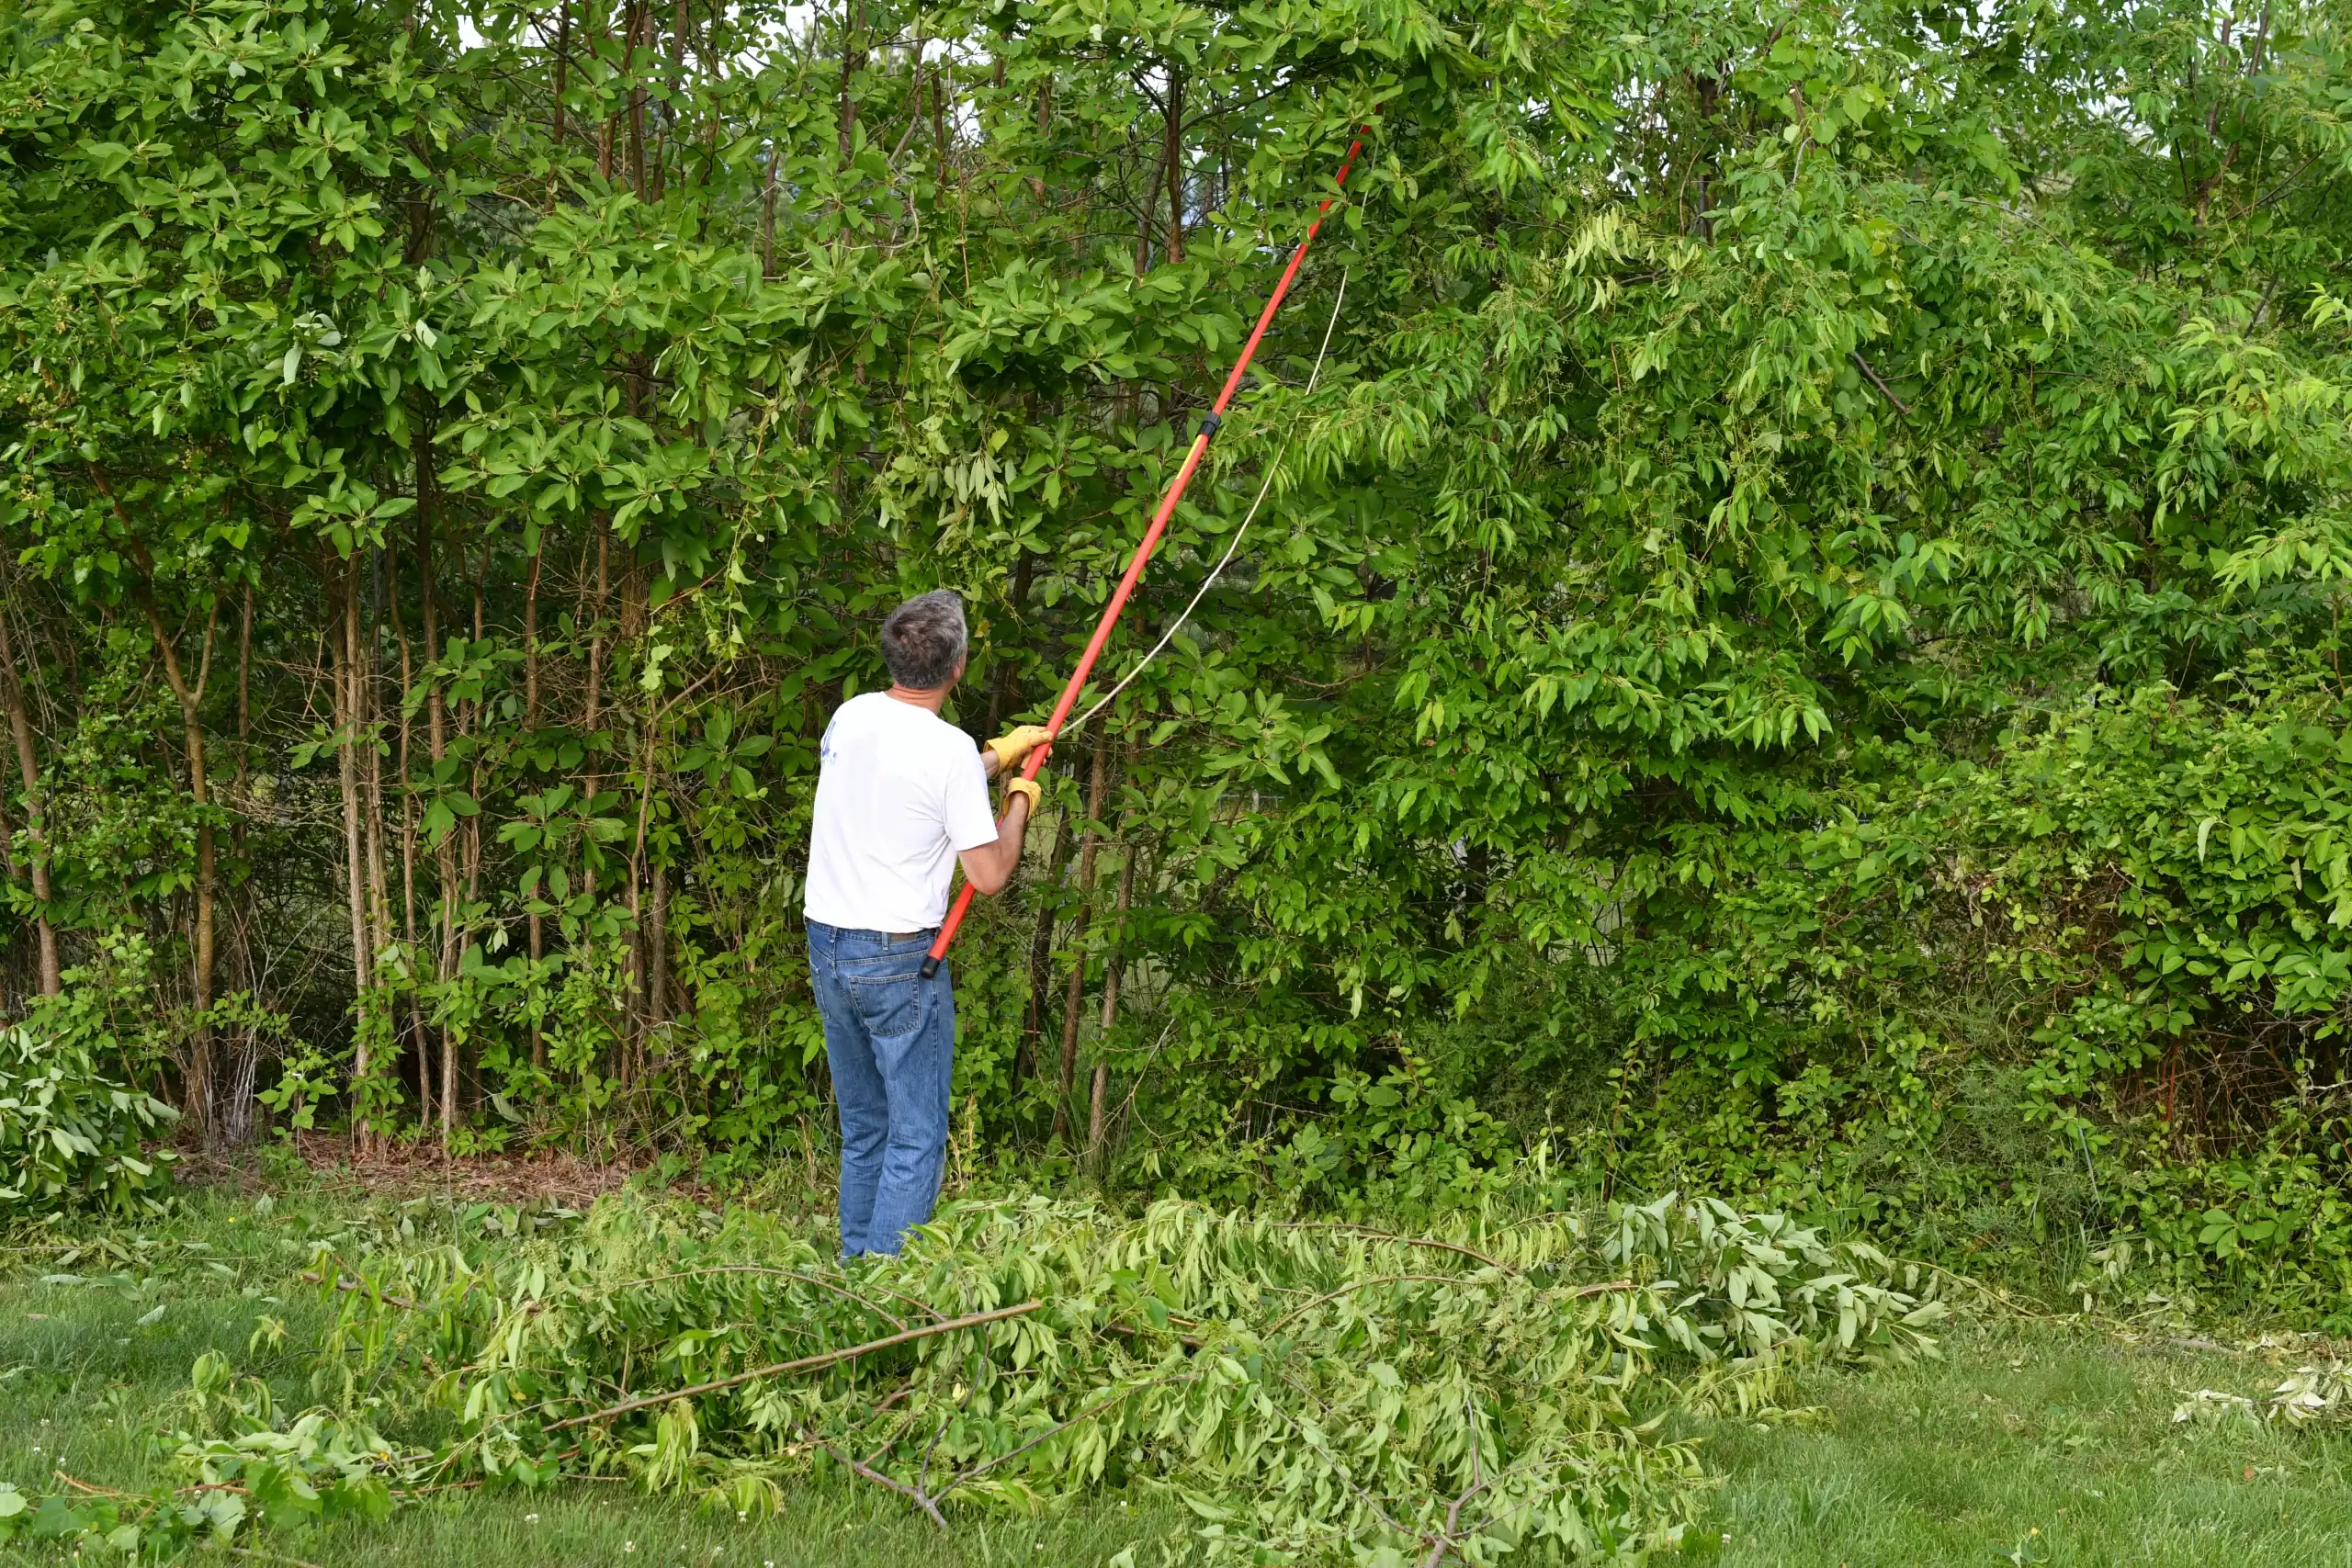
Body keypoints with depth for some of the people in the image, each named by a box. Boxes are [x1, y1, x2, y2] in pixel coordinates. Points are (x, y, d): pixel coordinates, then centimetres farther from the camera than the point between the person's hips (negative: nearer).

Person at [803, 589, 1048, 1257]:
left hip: (827, 948, 7)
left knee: (863, 1130, 18)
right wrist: (1020, 802, 5)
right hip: (899, 959, -7)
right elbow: (989, 875, -12)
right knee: (917, 1135, 0)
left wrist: (999, 755, 29)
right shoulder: (951, 749, -16)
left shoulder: (849, 717, 4)